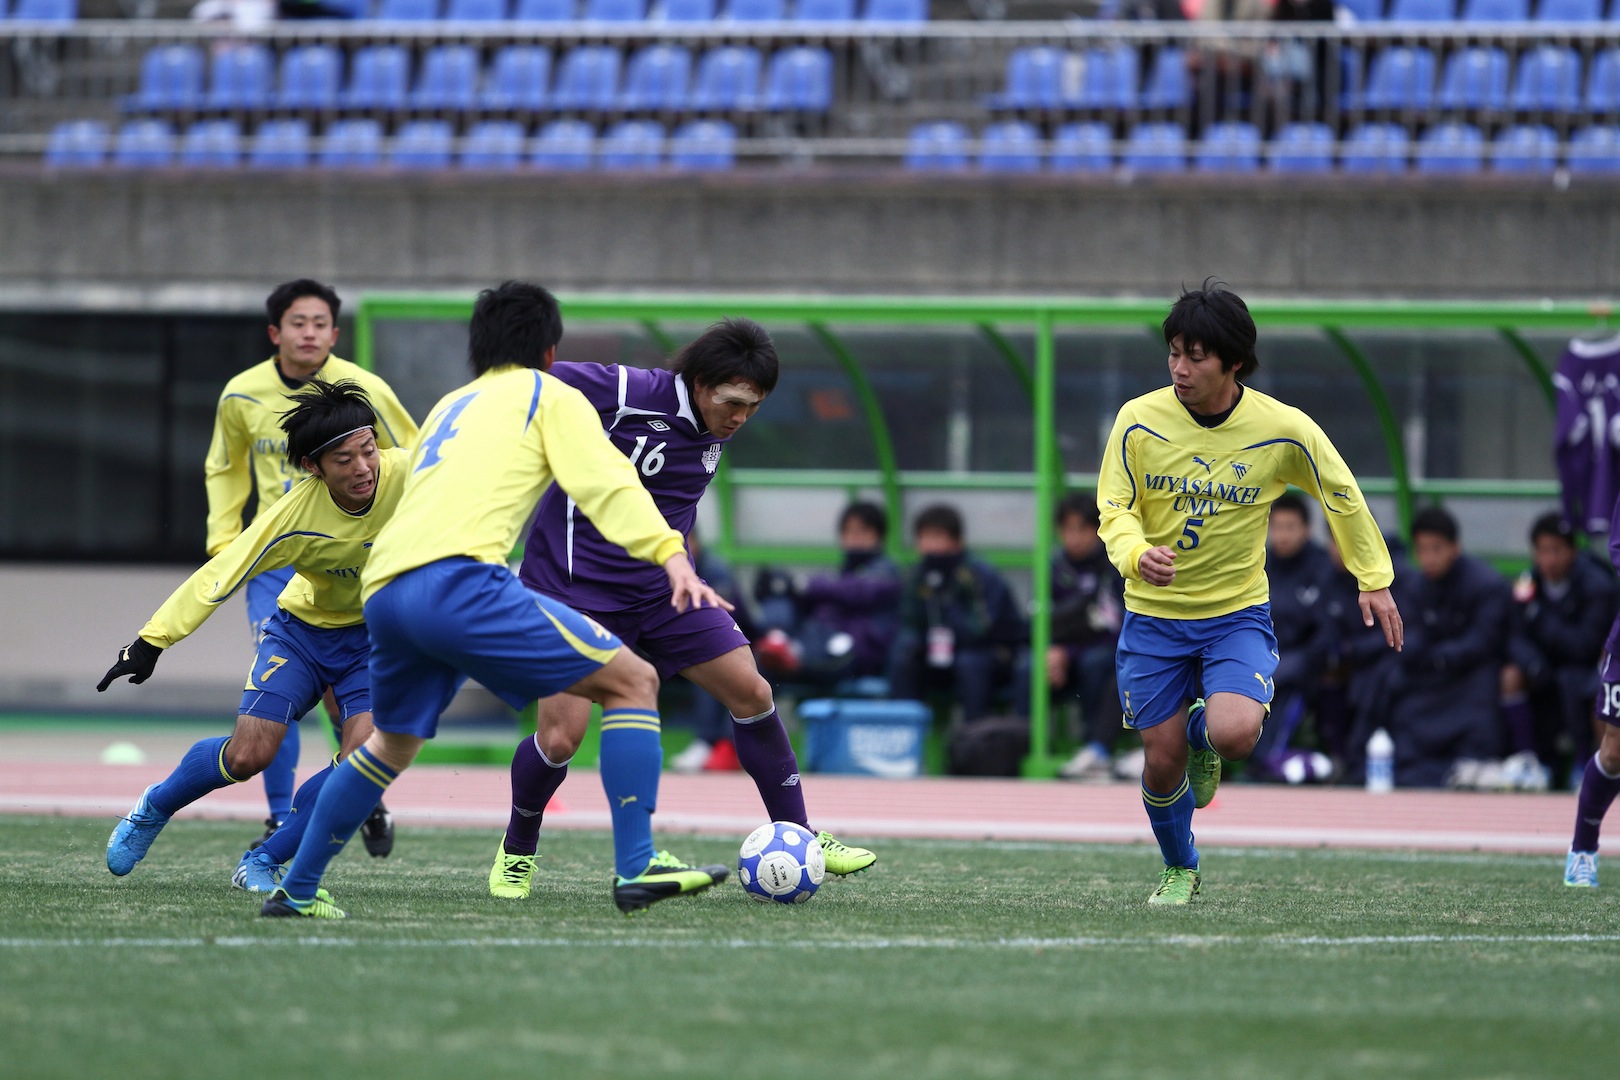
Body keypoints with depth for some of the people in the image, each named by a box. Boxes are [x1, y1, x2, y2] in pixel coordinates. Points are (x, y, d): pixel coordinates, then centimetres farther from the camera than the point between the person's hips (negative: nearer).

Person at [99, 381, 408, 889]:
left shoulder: (405, 476, -28)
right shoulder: (294, 515, -30)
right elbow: (219, 576, -25)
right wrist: (152, 640, -28)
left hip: (376, 636, 1)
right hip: (303, 630, -1)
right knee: (248, 754, -11)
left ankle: (264, 861, 0)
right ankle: (154, 808, 23)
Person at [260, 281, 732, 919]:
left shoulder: (450, 406, 33)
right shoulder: (549, 396, 13)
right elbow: (606, 482, -2)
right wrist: (670, 556, -14)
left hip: (383, 590, 7)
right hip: (457, 578, -7)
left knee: (393, 744, 30)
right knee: (632, 681, -3)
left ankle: (296, 891, 30)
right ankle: (636, 869, -14)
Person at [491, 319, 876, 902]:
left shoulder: (716, 424, 1)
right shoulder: (623, 394, -23)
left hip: (659, 586, 7)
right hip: (575, 585, -7)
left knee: (751, 692, -2)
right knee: (561, 736, -13)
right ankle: (517, 852, 15)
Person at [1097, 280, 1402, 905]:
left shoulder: (1285, 430, -12)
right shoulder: (1139, 421, -12)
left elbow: (1341, 494, 5)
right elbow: (1114, 509, -5)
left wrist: (1374, 579, 7)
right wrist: (1136, 553, -27)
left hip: (1238, 613, -1)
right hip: (1153, 617, 1)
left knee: (1235, 734, -25)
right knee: (1161, 760, 1)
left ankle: (1202, 734, 15)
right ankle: (1179, 869, 32)